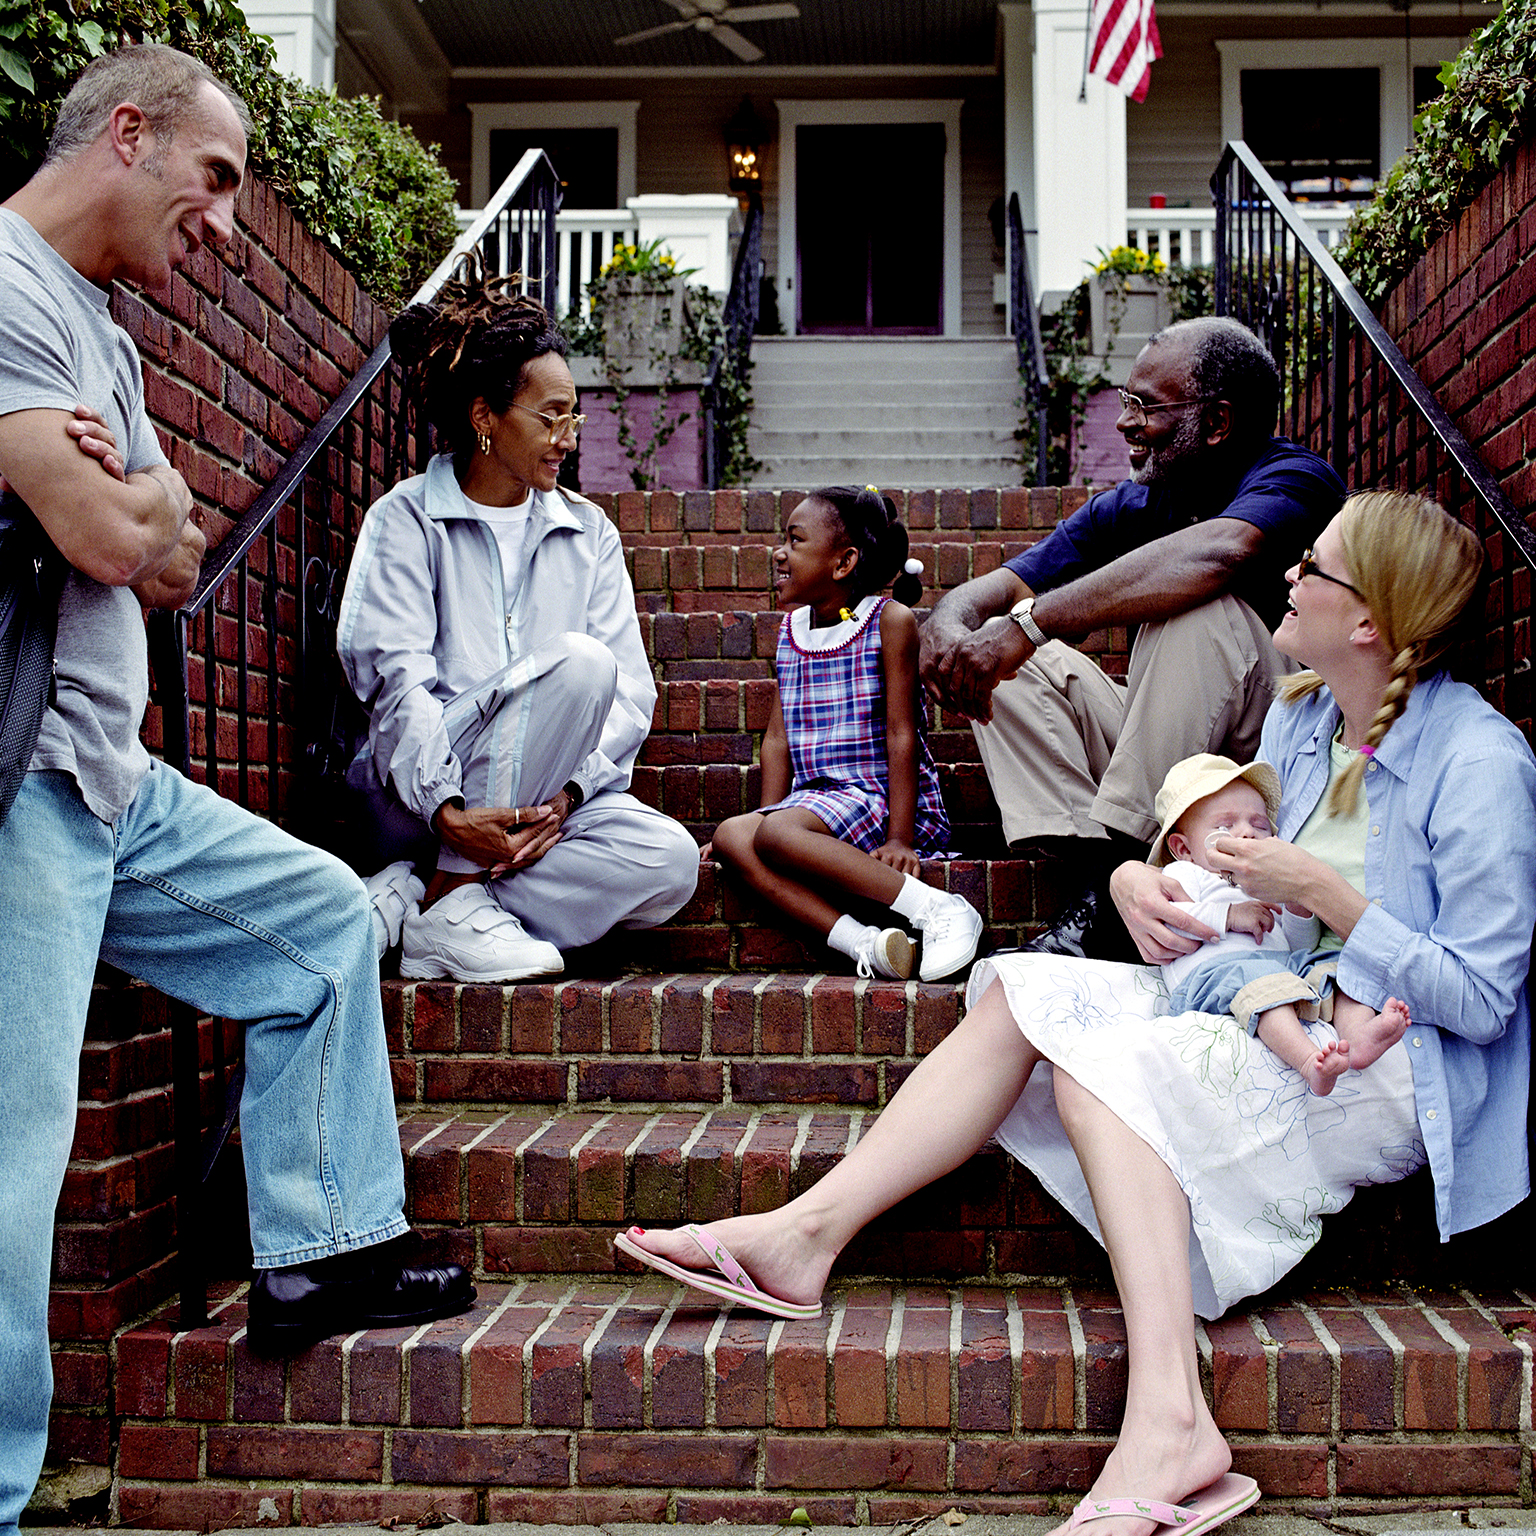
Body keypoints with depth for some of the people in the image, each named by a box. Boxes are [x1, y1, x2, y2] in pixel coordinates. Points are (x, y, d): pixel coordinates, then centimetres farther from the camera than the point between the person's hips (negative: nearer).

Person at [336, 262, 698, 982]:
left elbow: (631, 689, 4)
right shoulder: (405, 519, 3)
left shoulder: (589, 532, 14)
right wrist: (446, 810, -27)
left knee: (670, 861, -25)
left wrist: (568, 790, -15)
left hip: (541, 807, 4)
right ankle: (453, 904, -23)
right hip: (414, 797, -4)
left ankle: (415, 901, -22)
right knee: (576, 661, -29)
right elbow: (394, 679, -11)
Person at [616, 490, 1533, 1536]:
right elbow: (1221, 854, 19)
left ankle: (1168, 1426, -37)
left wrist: (1326, 894, -20)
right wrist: (1135, 879, -4)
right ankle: (806, 1234, -19)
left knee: (1104, 1061, -29)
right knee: (1024, 989, -12)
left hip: (1393, 1068, -8)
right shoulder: (1299, 719, 9)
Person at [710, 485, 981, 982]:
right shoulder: (790, 630, 14)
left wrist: (900, 837, -16)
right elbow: (779, 737, 14)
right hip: (815, 797, 6)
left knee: (778, 835, -33)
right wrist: (768, 814, 4)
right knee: (731, 836, -23)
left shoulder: (890, 620, -5)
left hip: (881, 796, -6)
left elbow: (901, 733, -11)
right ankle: (864, 943, -34)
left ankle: (937, 909, -30)